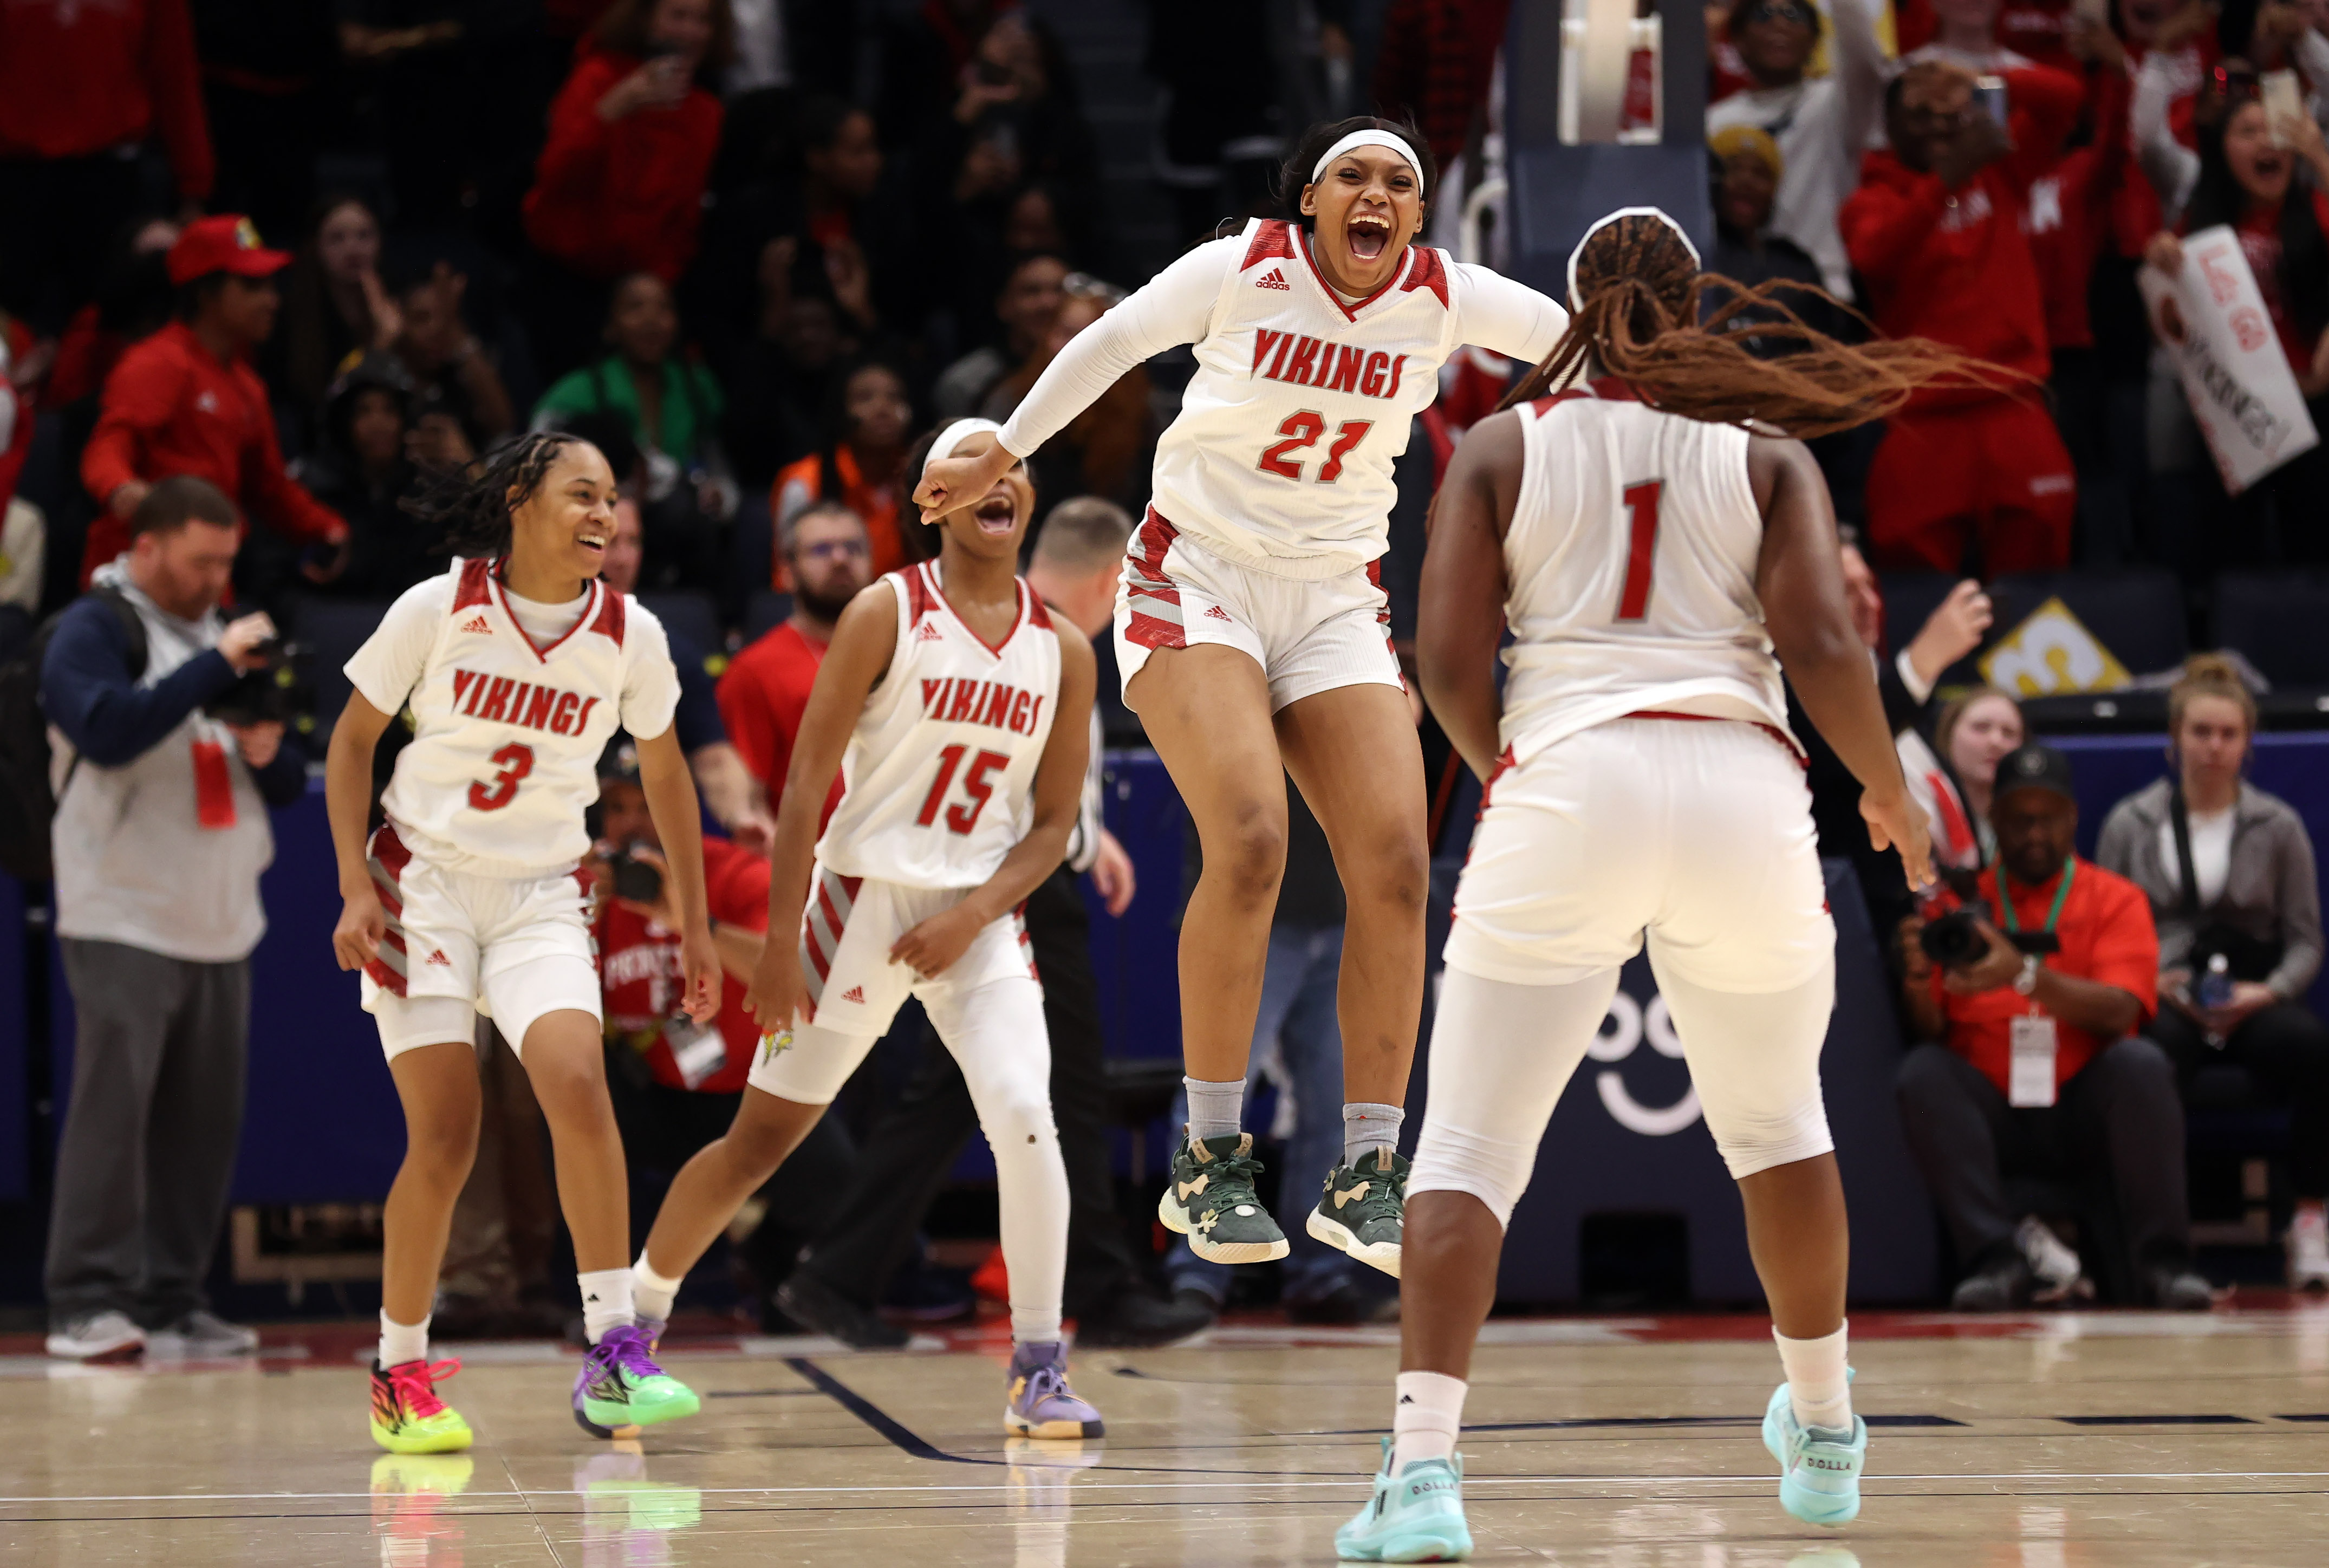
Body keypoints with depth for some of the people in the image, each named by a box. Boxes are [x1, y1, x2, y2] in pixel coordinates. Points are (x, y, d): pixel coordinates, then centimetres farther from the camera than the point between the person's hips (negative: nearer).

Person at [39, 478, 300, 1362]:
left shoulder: (223, 636, 19)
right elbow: (107, 730, -22)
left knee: (205, 1117, 4)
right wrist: (215, 668, -22)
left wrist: (269, 752, -2)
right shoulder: (95, 632, -3)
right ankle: (88, 1304, -11)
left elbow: (290, 785, 21)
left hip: (220, 925, 7)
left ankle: (174, 1301, 10)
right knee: (112, 1106, -12)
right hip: (125, 919, -7)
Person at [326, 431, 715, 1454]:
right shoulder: (437, 611, -8)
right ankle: (400, 1372, 8)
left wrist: (695, 926, 15)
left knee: (576, 1081, -23)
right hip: (421, 884, -2)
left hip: (541, 898, 2)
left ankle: (614, 1356, -21)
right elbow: (353, 739, 2)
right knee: (445, 1137, -10)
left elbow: (664, 774, 14)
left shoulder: (630, 637, -1)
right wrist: (355, 888, -7)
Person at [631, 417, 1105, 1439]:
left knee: (1025, 1116, -18)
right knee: (762, 1135, 4)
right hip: (864, 895, -2)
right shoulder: (887, 615, -7)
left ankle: (1039, 1373, -7)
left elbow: (1052, 823, 7)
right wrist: (779, 947, -13)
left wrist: (973, 915, -9)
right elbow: (805, 786, -9)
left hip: (979, 917, 2)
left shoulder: (1062, 652, 3)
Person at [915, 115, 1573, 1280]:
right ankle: (1209, 1159, -15)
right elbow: (1109, 343, 3)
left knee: (1395, 865, -12)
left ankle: (1365, 1172, -3)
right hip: (1199, 581, -4)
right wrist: (998, 459, 10)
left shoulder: (1443, 298, -1)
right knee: (1249, 839, -24)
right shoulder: (1242, 270, -8)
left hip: (1337, 603, 4)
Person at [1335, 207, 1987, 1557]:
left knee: (1472, 1146, -1)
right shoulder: (1767, 456, 11)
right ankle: (1825, 1434, 38)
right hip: (1744, 788, 1)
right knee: (1776, 1124, 24)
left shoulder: (1504, 447, 10)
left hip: (1567, 783, -1)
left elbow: (1449, 660, 3)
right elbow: (1824, 647, -1)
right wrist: (1889, 794, 14)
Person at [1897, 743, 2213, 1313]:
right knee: (1922, 1073, -26)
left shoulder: (2114, 899, 6)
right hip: (1991, 1111, 1)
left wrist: (2025, 975, -28)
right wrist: (1918, 980, -21)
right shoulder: (1962, 903, 10)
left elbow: (2118, 1013, -11)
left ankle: (2162, 1261, -28)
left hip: (2083, 1110, -1)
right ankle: (1994, 1260, -31)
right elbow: (1928, 1030, 3)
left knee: (2141, 1063, -30)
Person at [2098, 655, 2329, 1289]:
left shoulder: (2278, 827, 12)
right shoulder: (2130, 824, 12)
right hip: (2162, 996, -1)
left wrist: (2270, 992, -10)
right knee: (2153, 1055, -40)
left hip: (2252, 998, 1)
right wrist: (2151, 983, -8)